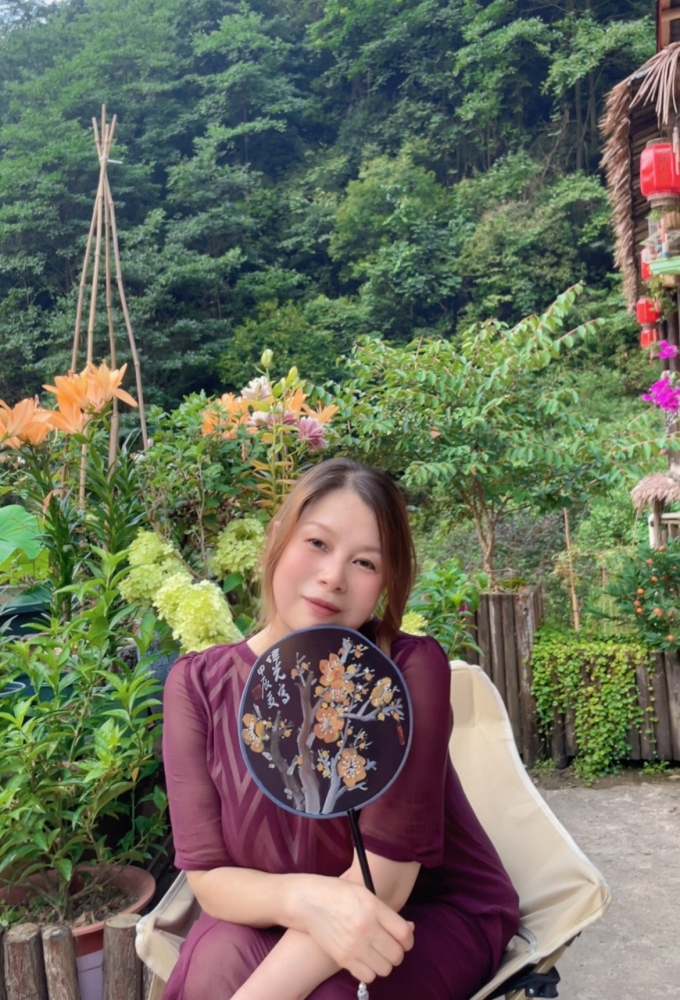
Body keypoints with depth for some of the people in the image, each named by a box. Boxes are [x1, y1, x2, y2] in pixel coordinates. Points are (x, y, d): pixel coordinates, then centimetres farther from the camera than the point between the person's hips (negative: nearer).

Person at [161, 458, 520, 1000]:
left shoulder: (409, 669, -23)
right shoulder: (198, 685, -13)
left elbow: (382, 875, -24)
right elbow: (208, 874, -15)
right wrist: (304, 899, -35)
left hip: (436, 914, -2)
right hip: (285, 927, 2)